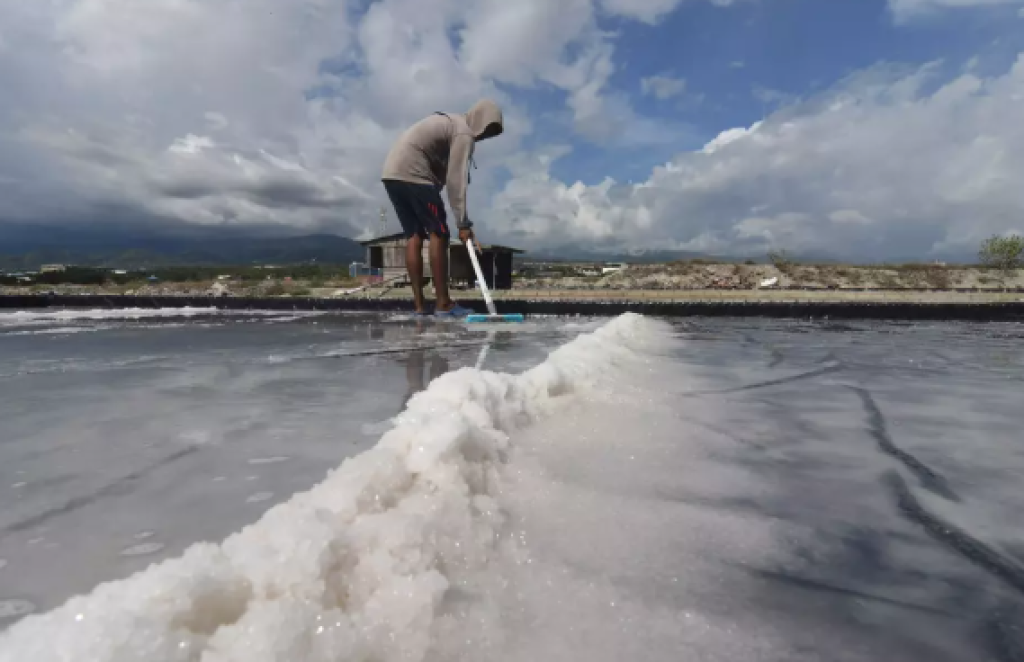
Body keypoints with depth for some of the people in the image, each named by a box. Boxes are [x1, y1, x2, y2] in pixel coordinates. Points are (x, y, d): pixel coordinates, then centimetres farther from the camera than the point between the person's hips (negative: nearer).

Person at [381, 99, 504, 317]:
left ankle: (419, 305, 4)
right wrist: (463, 224, -15)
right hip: (412, 174, -9)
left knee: (414, 236, 7)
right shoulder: (464, 133, -4)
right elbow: (456, 180, -13)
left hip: (392, 173, 10)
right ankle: (443, 303, -7)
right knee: (439, 234, -6)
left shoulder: (450, 121, 27)